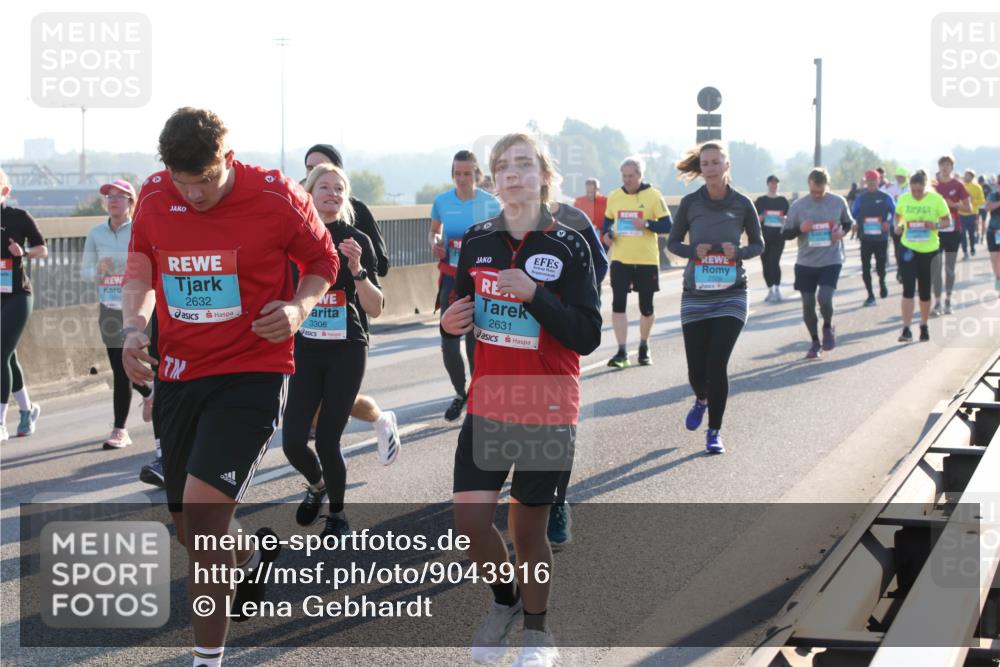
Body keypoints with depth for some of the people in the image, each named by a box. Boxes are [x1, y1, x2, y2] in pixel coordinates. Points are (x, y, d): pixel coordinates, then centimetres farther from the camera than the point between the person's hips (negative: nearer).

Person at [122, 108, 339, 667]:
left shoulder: (276, 197, -11)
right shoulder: (154, 198, -1)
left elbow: (323, 260, 4)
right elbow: (141, 268, 15)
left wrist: (300, 307, -15)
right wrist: (134, 326, -4)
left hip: (253, 370, -5)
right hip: (178, 374, 5)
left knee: (202, 508, -21)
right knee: (194, 533, 13)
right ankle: (256, 552, 50)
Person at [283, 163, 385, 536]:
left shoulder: (356, 241, -2)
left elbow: (375, 309, -7)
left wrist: (357, 270, -20)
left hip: (346, 352, -2)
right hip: (304, 350, 2)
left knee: (327, 441, -4)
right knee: (293, 442, -7)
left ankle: (337, 513, 22)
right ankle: (317, 485, 28)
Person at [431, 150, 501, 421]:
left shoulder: (491, 204, -6)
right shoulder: (442, 201, 2)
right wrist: (435, 243, -4)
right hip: (451, 278, 3)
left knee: (475, 343, -3)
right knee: (448, 342, -1)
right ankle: (460, 393, 22)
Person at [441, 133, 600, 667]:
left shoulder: (568, 247, -8)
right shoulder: (476, 242, 3)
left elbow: (588, 337, -13)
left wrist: (533, 294, -24)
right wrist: (452, 323, -6)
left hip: (548, 409, -3)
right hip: (488, 403, 3)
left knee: (528, 526, 5)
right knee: (470, 518, -6)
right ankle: (504, 602, 24)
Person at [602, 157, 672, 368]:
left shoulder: (653, 196, -4)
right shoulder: (614, 197, 6)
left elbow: (667, 226, -6)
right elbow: (607, 221, 20)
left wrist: (647, 224, -23)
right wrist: (607, 234, -2)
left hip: (646, 260, -2)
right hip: (620, 259, 2)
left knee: (646, 307, 9)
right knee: (618, 304, -9)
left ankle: (644, 347, 30)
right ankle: (622, 352, -6)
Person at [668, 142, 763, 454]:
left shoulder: (742, 204, -3)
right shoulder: (690, 203, -2)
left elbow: (758, 244, 8)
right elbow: (673, 242, 7)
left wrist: (738, 251, -13)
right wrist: (694, 250, -13)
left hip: (731, 296, -1)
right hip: (695, 296, 1)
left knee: (717, 365, -9)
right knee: (696, 368, 5)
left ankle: (714, 431, 7)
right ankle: (701, 399, 42)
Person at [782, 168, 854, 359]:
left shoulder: (838, 202, -2)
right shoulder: (798, 205, -3)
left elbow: (849, 222, 14)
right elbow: (785, 233, 2)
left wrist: (842, 232, -8)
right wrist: (800, 229, -19)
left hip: (831, 261, -1)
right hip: (806, 263, 2)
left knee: (825, 299, -17)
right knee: (808, 304, 5)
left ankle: (828, 327, 16)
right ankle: (815, 342, 25)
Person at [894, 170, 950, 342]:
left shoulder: (936, 199, -8)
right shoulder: (903, 199, -3)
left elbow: (947, 220, 0)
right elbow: (898, 216, 14)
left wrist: (935, 225, -20)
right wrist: (898, 225, -8)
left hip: (929, 249, 0)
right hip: (909, 247, 0)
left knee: (925, 290, 10)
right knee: (908, 288, -10)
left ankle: (924, 326, 30)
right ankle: (906, 329, -10)